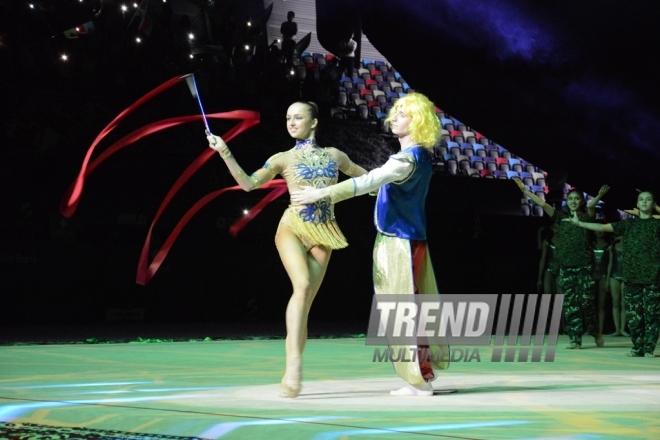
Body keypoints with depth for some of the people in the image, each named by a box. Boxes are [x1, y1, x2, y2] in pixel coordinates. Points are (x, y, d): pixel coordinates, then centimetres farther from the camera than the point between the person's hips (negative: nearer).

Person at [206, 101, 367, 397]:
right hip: (292, 229, -3)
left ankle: (292, 375, 5)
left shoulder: (334, 155, 15)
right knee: (302, 286, -27)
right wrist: (225, 154, -13)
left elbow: (365, 176, 32)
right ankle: (293, 366, -32)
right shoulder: (283, 159, 8)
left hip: (322, 235, 3)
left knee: (306, 301, 0)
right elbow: (248, 183, -4)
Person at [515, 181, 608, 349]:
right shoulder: (562, 218, 11)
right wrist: (524, 190, 2)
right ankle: (575, 339, 3)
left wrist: (599, 196, -41)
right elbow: (542, 204, 7)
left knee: (586, 302, -5)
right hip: (566, 267, 3)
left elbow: (591, 206, -19)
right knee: (569, 304, 0)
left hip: (584, 266, -3)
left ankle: (595, 332, 18)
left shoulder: (586, 217, 2)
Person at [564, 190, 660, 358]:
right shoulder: (628, 224, 13)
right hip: (632, 275, 3)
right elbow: (603, 227, 12)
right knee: (633, 314, 1)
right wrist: (579, 223, 9)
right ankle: (637, 348, 8)